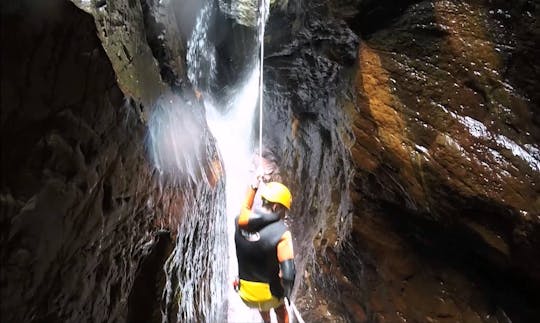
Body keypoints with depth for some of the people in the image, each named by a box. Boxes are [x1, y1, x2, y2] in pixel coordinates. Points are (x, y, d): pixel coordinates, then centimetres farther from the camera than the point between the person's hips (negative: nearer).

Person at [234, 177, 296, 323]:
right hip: (270, 295, -3)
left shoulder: (241, 221, -13)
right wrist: (287, 292, -8)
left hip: (246, 295, 4)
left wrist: (254, 186, 22)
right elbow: (288, 275, -29)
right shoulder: (281, 233, -25)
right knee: (280, 308, 33)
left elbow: (245, 209, 13)